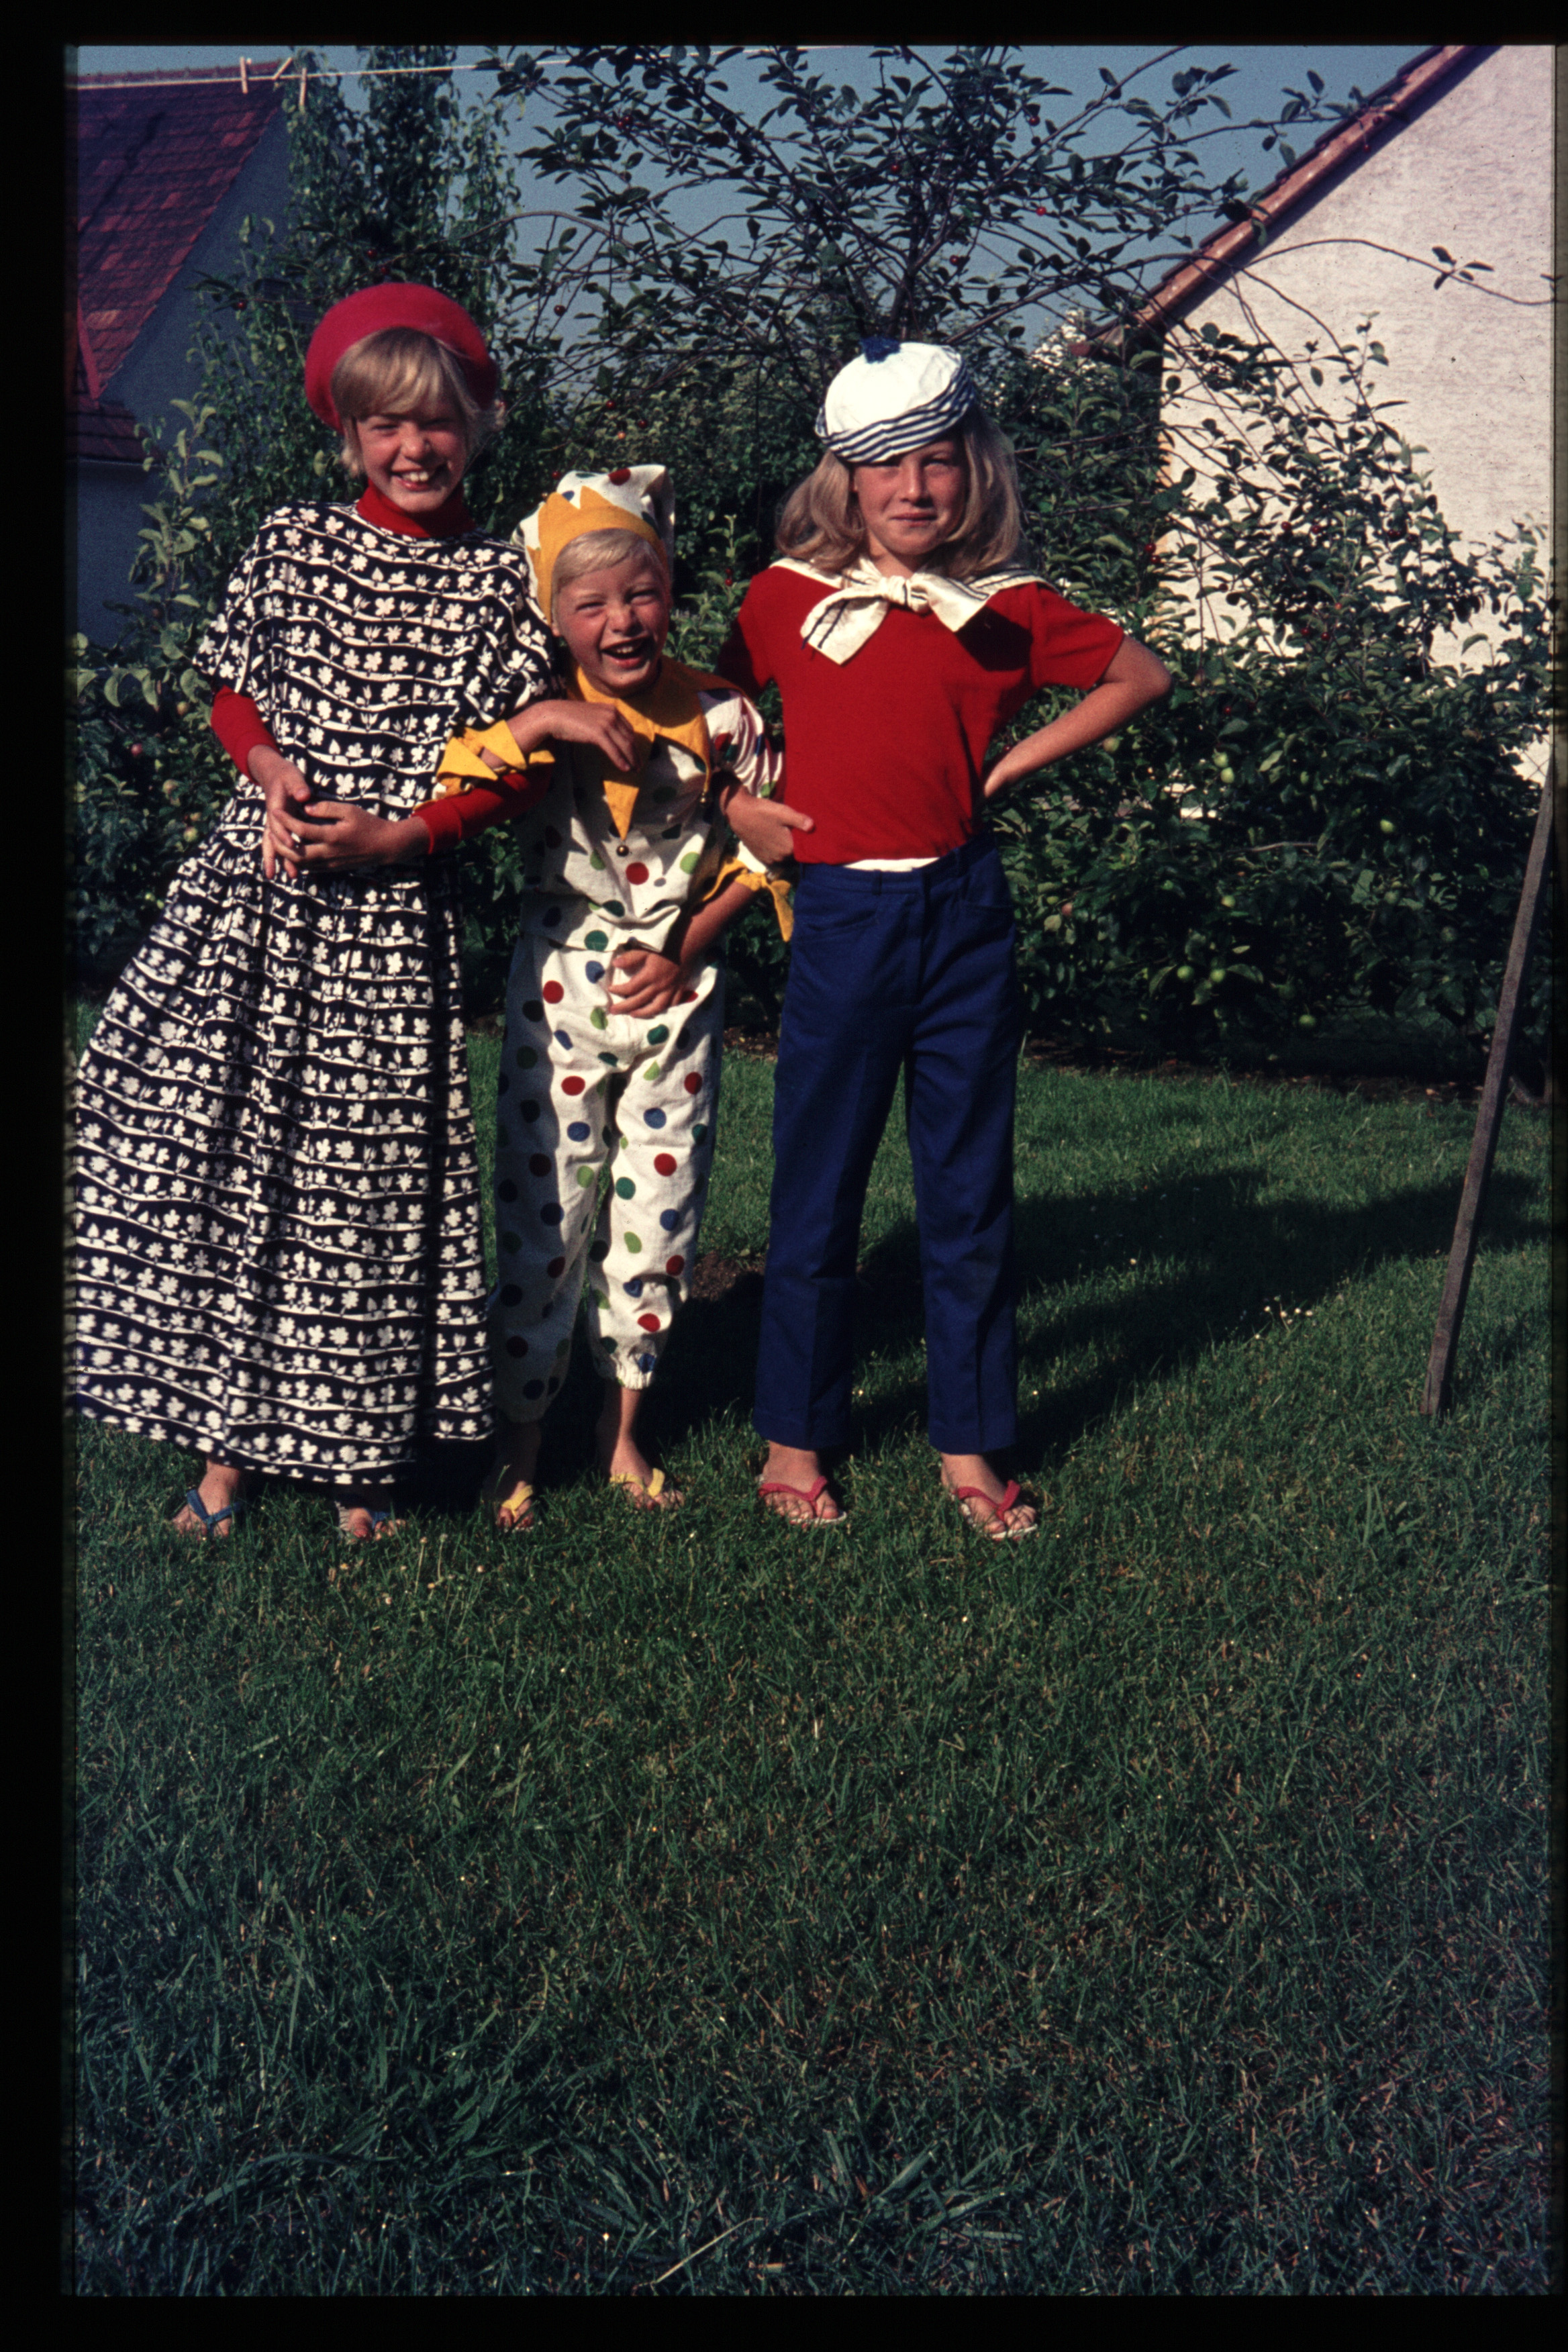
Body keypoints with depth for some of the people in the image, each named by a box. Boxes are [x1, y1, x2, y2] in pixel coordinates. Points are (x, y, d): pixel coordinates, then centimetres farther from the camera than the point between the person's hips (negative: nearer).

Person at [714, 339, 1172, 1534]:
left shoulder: (1007, 611, 2)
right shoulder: (790, 596, 0)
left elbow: (1144, 676, 13)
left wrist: (1009, 766, 6)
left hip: (966, 912, 2)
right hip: (844, 912, -1)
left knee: (971, 1189, 8)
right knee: (818, 1190, 6)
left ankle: (968, 1442, 20)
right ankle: (796, 1435, 21)